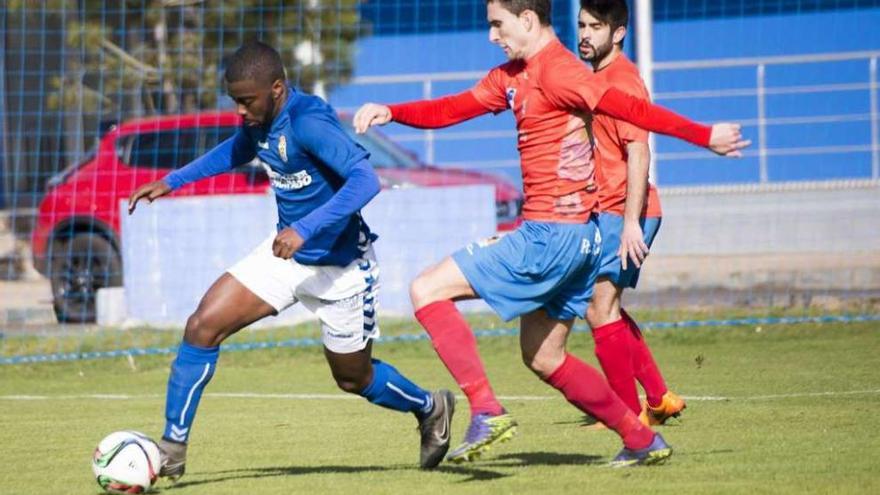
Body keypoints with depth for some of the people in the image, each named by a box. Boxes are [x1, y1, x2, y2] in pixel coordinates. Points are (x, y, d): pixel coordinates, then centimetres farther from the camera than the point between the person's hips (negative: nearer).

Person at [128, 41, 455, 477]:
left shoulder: (308, 122, -29)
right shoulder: (259, 120, -4)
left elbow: (365, 180, -39)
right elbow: (236, 150, 20)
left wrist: (306, 229, -46)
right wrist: (172, 181, 14)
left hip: (339, 265, -7)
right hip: (286, 251, 7)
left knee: (353, 379, 11)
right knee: (203, 326, -8)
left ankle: (431, 409, 41)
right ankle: (173, 448, 0)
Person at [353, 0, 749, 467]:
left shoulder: (557, 71, -14)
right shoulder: (512, 76, 15)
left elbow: (629, 108, -19)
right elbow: (449, 110, 16)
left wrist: (704, 136, -21)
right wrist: (390, 112, 1)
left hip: (551, 235, -10)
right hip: (577, 240, 10)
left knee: (427, 289, -8)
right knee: (543, 358, 20)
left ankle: (486, 411, -13)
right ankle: (642, 441, 22)